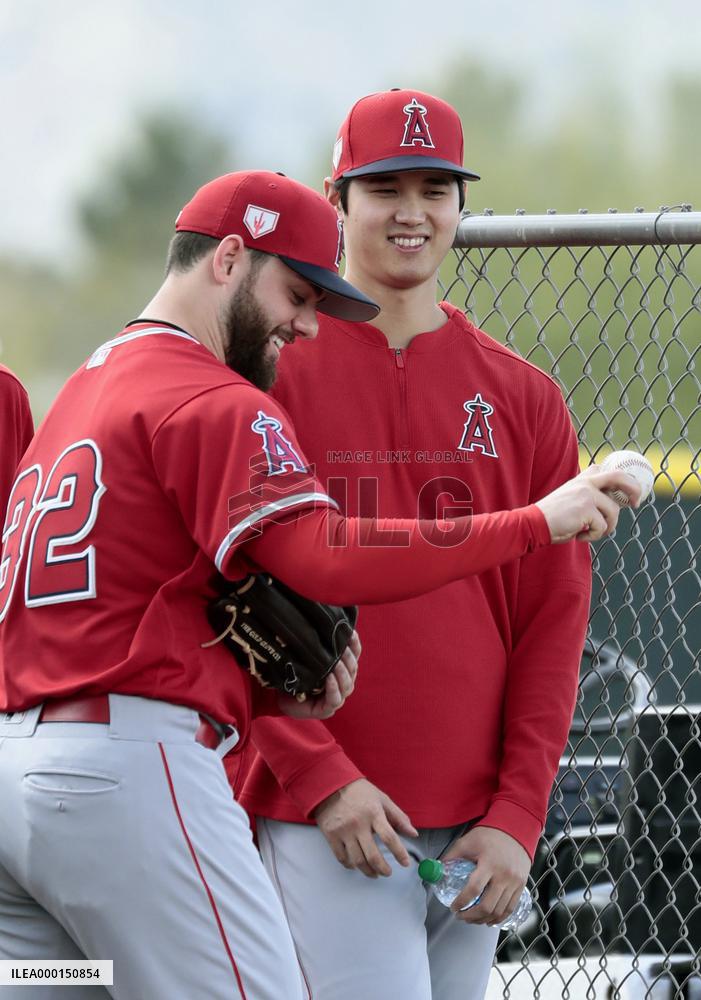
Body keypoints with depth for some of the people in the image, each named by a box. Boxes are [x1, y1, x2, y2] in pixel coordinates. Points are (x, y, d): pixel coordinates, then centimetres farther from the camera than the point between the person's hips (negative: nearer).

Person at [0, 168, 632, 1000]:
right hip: (129, 770, -10)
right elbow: (327, 560, -20)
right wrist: (537, 523, -15)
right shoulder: (211, 402, -6)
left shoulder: (78, 396, 25)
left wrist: (272, 699, 8)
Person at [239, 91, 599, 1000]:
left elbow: (554, 618, 7)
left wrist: (519, 815, -3)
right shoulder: (270, 378, 0)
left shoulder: (522, 398, 10)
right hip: (324, 818, -4)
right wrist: (321, 777, -14)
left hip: (477, 831, 4)